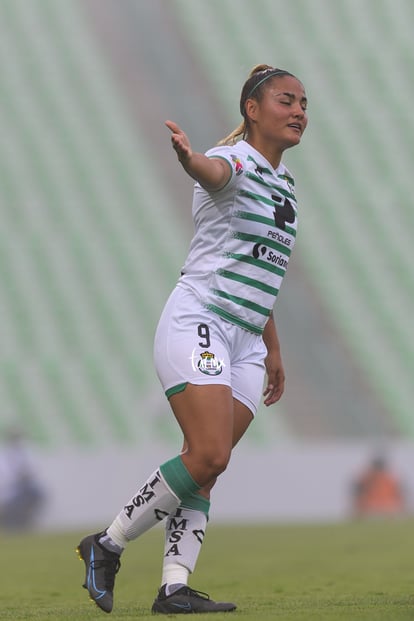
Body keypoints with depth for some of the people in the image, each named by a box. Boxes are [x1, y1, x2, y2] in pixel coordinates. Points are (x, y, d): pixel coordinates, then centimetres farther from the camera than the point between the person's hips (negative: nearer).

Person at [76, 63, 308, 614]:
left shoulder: (283, 182, 18)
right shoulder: (235, 162, -8)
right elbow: (214, 172, -35)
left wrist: (273, 350, 30)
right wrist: (189, 158, -60)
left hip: (245, 342, 8)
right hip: (196, 324, -8)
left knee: (208, 468, -2)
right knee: (208, 455, -19)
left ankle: (175, 586, -5)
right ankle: (107, 546, -5)